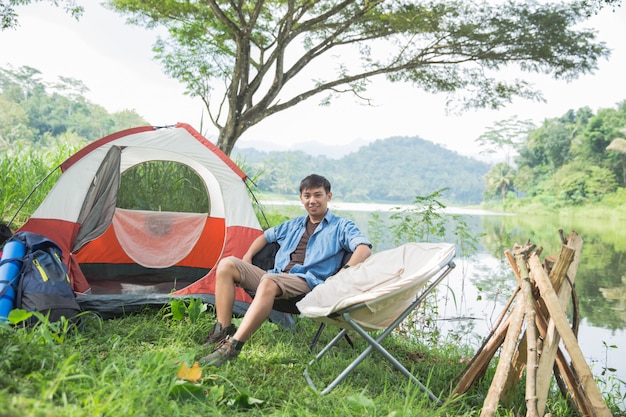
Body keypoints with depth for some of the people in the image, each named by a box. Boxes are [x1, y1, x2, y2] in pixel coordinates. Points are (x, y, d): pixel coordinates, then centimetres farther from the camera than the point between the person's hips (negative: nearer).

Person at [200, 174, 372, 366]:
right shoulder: (294, 224, 27)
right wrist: (247, 258, 19)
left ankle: (232, 347, -41)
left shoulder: (341, 226, 8)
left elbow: (364, 248, -9)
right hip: (276, 276, 7)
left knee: (269, 282, -39)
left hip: (306, 281, -6)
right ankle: (223, 331, -15)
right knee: (227, 264, -10)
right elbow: (266, 236, 37)